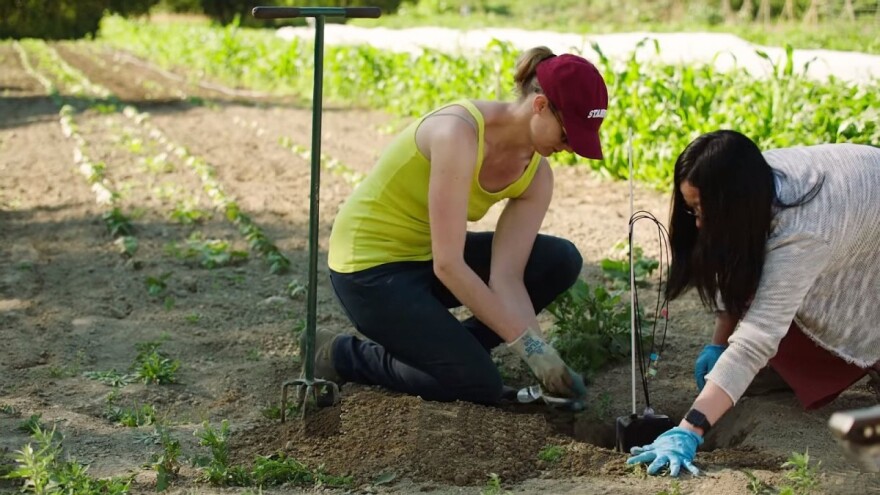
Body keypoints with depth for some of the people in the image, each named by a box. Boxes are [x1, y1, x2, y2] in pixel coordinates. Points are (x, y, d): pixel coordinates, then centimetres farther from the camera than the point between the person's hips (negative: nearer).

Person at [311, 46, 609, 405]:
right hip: (370, 266, -8)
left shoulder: (537, 176, -6)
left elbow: (506, 277, -9)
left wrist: (545, 360, -22)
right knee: (479, 388, -15)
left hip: (426, 254, 8)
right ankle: (341, 353, 3)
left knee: (561, 261, -4)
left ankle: (448, 346, 7)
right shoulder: (459, 132, -30)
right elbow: (447, 266, -31)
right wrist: (530, 346, -29)